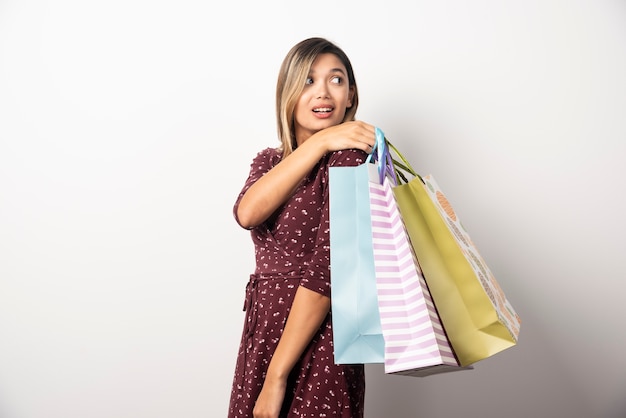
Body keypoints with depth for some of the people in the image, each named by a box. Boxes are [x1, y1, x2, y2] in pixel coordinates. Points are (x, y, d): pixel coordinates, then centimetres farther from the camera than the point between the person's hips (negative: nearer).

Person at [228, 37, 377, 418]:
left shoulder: (348, 156, -13)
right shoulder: (269, 161, 10)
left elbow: (326, 268, -19)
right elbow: (247, 213, -13)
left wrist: (277, 376, -20)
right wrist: (318, 142, -18)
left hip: (312, 342, -6)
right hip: (261, 330, 7)